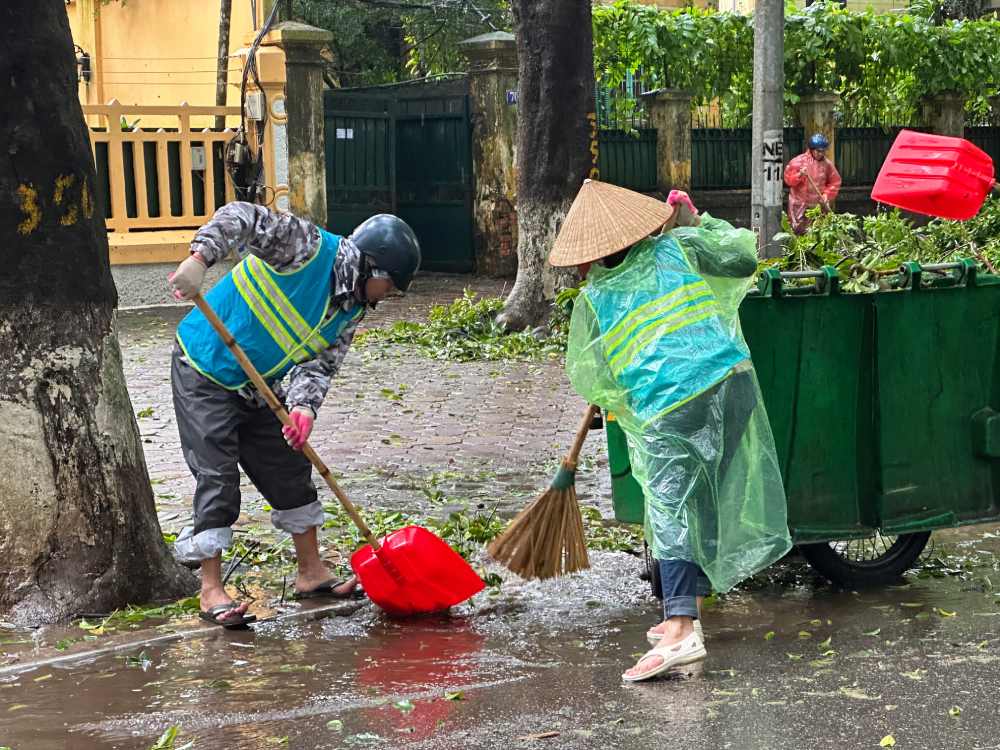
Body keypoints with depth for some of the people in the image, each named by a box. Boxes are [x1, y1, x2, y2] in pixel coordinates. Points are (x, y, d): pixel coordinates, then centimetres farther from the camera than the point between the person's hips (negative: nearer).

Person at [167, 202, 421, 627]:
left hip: (258, 387, 8)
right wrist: (200, 257, -45)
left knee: (291, 472, 11)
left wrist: (304, 407, -26)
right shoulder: (308, 247, -21)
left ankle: (310, 572, 25)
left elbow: (319, 365, -5)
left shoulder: (351, 311, 1)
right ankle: (211, 590, 0)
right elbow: (240, 218, -29)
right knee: (217, 477, -8)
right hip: (204, 373, -8)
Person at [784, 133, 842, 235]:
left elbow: (835, 182, 10)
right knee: (799, 232, -3)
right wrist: (799, 175, -21)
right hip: (800, 206, -2)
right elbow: (788, 179, -2)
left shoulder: (827, 164, 4)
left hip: (819, 205, 2)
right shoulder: (799, 161, -3)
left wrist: (827, 194, -5)